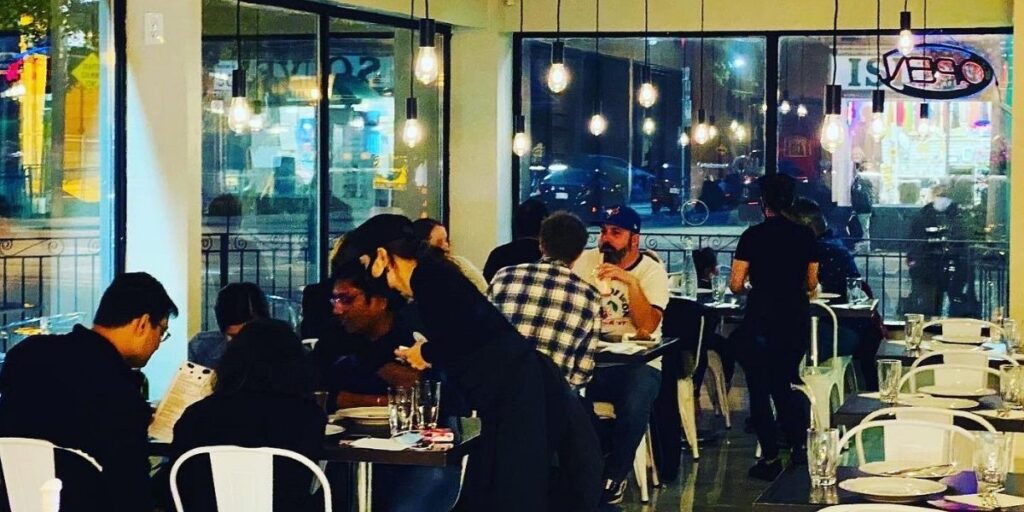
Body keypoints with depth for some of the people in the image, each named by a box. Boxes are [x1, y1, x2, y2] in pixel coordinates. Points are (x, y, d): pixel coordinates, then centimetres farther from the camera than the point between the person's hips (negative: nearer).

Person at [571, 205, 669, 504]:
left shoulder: (652, 271, -3)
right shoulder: (586, 261, 5)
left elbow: (648, 327, -15)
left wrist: (630, 281, -24)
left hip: (637, 362, -2)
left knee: (633, 407, -33)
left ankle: (615, 475, -6)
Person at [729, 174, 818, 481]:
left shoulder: (753, 236, -8)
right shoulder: (805, 236, 3)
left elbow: (735, 284, -8)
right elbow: (812, 284, 11)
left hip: (762, 320, -4)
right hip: (797, 320, 4)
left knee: (760, 390, 5)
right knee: (784, 385, 19)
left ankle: (771, 458, 4)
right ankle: (800, 447, 12)